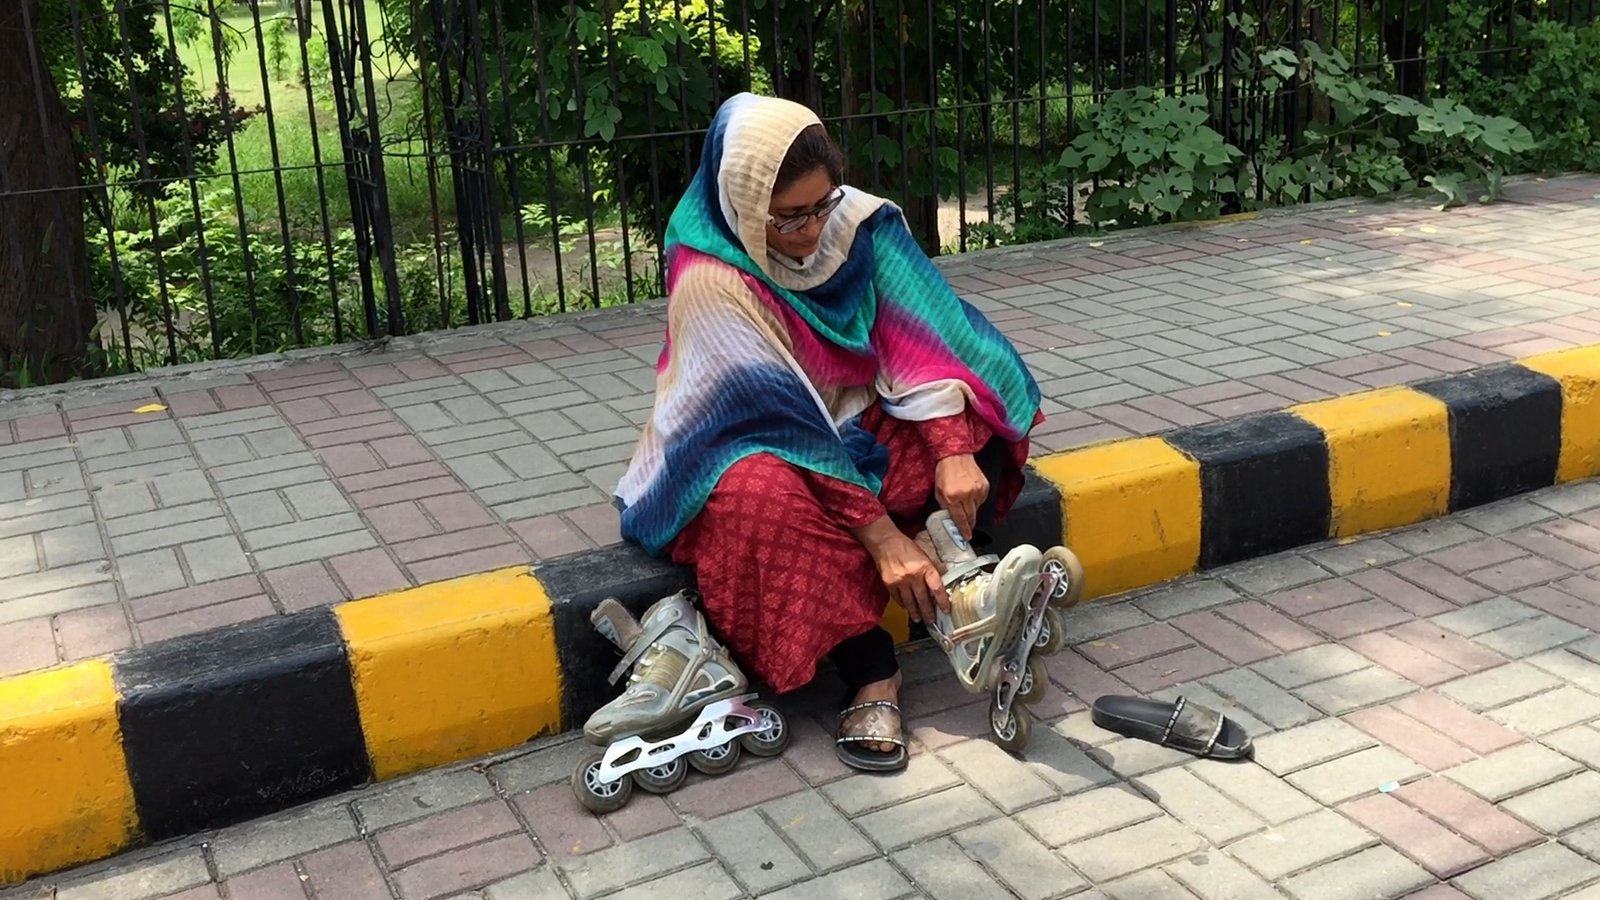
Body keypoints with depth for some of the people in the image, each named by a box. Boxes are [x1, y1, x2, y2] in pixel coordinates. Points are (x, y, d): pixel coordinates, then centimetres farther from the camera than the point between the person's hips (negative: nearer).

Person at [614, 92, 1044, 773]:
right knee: (761, 495, -40)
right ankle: (871, 674, -32)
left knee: (979, 417, -18)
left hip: (853, 422, 5)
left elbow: (918, 335, -18)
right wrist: (883, 537, -33)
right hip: (751, 449, -5)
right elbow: (781, 422, -30)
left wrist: (953, 452, -34)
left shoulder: (857, 221, -12)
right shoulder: (708, 279, -26)